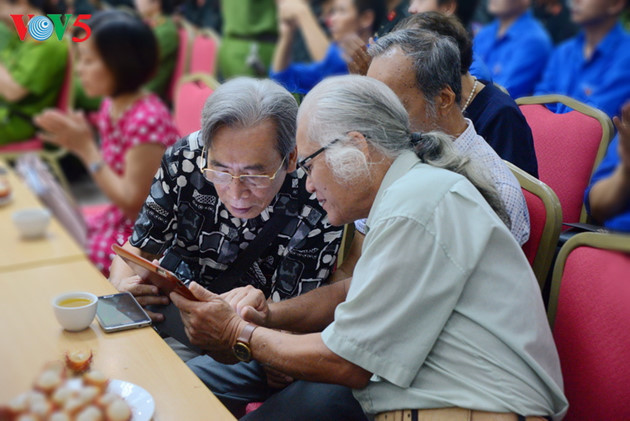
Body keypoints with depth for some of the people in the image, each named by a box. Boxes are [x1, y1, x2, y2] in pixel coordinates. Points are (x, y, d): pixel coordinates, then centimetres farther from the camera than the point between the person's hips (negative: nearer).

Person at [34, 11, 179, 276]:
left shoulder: (147, 120, -24)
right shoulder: (110, 107, 2)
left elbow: (133, 202, -22)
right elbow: (112, 175, 9)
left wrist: (86, 147, -20)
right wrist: (79, 142, -5)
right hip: (117, 220, 8)